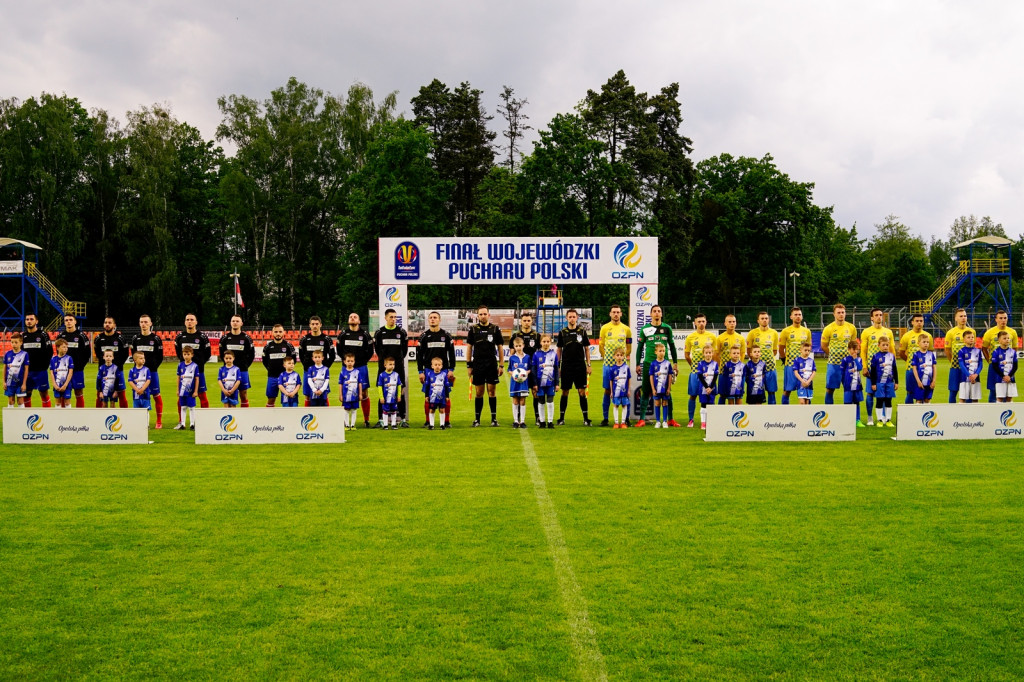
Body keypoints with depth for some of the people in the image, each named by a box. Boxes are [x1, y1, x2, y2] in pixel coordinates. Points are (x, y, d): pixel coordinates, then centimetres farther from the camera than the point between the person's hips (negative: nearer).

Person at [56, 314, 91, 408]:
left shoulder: (81, 335, 0)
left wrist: (81, 365, -4)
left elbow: (88, 353, 2)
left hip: (77, 370, -2)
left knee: (79, 394, 2)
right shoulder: (60, 335, 7)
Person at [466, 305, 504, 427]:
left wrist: (501, 365, 4)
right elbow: (469, 348, 8)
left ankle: (494, 418, 7)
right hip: (477, 365, 0)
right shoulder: (473, 329, 5)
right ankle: (477, 419, 11)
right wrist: (468, 366, 4)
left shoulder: (495, 329, 4)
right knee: (479, 392, 3)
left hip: (492, 365, 0)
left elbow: (500, 347, 8)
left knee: (491, 391, 0)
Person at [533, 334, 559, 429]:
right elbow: (534, 369, 2)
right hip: (540, 383, 0)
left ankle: (550, 421, 10)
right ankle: (542, 421, 18)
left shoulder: (554, 354, 2)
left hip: (550, 383, 0)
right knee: (542, 402, 9)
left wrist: (557, 383, 4)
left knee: (550, 402, -1)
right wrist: (534, 383, -2)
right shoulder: (537, 354, -1)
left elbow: (556, 369, 7)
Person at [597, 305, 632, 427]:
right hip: (608, 364, 0)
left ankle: (626, 418, 4)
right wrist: (605, 357, 8)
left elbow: (629, 347, 14)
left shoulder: (626, 329, 7)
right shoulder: (604, 328, 4)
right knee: (608, 391, 3)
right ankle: (605, 418, 8)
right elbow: (601, 345, 11)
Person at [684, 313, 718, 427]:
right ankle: (691, 420, 9)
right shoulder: (690, 337, 3)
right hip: (695, 371, 0)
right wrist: (693, 365, 6)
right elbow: (686, 355, 10)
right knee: (693, 395, 2)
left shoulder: (712, 336, 4)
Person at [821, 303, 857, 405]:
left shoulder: (851, 328, 4)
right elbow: (823, 346, 4)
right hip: (833, 363, -2)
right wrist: (833, 355, 3)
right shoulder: (828, 329, -4)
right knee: (830, 389, 1)